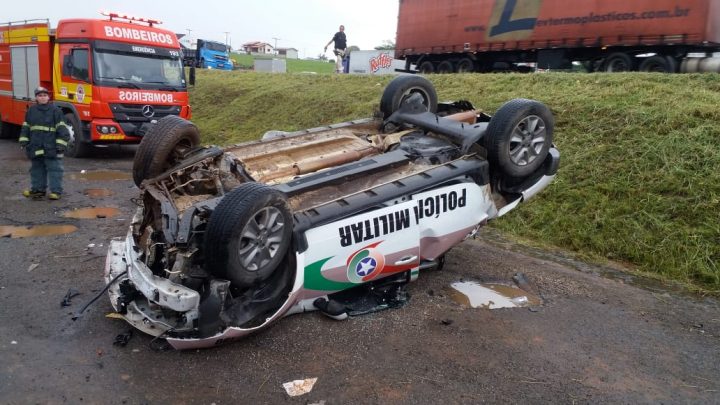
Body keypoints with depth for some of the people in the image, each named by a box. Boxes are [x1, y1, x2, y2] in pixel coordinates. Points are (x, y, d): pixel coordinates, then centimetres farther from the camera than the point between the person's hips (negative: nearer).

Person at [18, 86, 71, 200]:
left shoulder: (56, 110, -4)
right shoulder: (31, 111, 11)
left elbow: (62, 129, -7)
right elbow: (26, 127, 19)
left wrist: (60, 144, -12)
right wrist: (24, 141, 13)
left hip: (51, 148, -5)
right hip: (36, 147, 5)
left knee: (54, 169, -4)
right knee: (37, 169, 14)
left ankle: (56, 191, 1)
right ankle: (37, 189, 25)